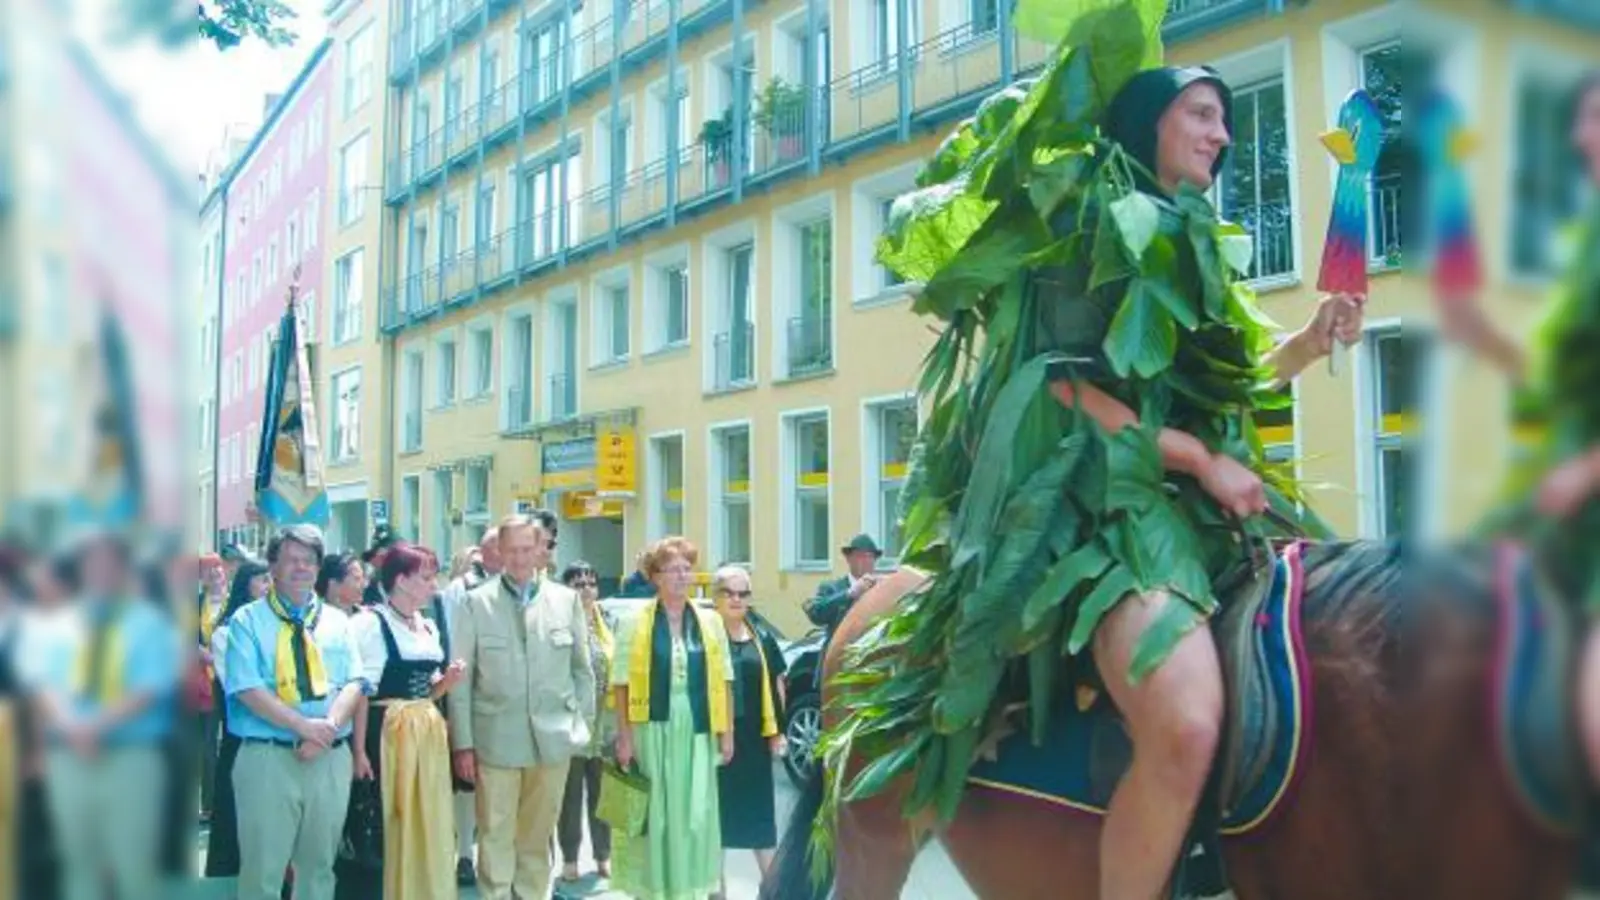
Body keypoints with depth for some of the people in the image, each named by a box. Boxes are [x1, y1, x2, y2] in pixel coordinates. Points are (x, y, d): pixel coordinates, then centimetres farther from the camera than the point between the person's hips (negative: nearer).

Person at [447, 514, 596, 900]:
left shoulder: (567, 600, 6)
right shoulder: (474, 603, 0)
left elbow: (583, 669, 11)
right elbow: (461, 680, 0)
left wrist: (582, 725, 7)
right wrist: (462, 743, -3)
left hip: (553, 739, 2)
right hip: (496, 740, -2)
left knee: (537, 837, 12)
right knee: (496, 836, 4)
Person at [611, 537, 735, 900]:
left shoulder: (710, 621, 7)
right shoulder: (634, 623, -1)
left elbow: (723, 680, 9)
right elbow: (623, 683, -1)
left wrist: (727, 732, 5)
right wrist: (624, 736, -5)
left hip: (698, 733, 2)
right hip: (652, 730, -2)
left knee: (696, 813, 4)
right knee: (653, 812, 3)